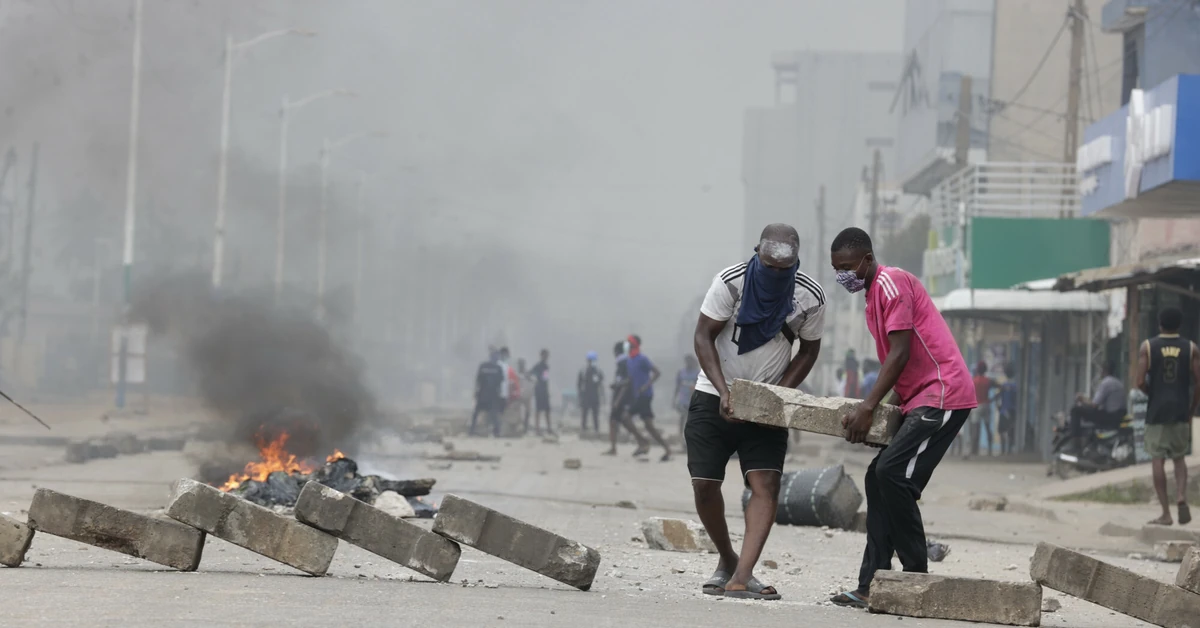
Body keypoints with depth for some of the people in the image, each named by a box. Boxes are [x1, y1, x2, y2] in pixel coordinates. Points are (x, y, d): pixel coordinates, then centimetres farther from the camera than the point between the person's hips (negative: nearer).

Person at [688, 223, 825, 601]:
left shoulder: (810, 297, -10)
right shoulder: (730, 282, -15)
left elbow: (808, 351, 4)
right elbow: (703, 336, -11)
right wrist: (724, 391, -23)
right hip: (715, 397, -1)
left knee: (766, 484, -16)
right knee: (704, 484, -7)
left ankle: (741, 578, -23)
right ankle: (726, 561, 17)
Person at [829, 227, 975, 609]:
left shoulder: (891, 283, -11)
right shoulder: (873, 295, 20)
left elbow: (901, 354, -18)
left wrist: (868, 408, -20)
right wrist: (875, 406, 17)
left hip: (942, 394, -11)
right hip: (919, 399, 11)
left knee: (892, 474, -18)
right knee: (879, 479, 5)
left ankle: (916, 576, -12)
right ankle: (871, 586, 3)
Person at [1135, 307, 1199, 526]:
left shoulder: (1148, 347, -2)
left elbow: (1140, 382, -8)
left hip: (1157, 411, -2)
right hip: (1181, 411, 2)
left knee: (1157, 460, 2)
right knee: (1179, 458, 15)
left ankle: (1165, 513, -1)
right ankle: (1181, 496, -10)